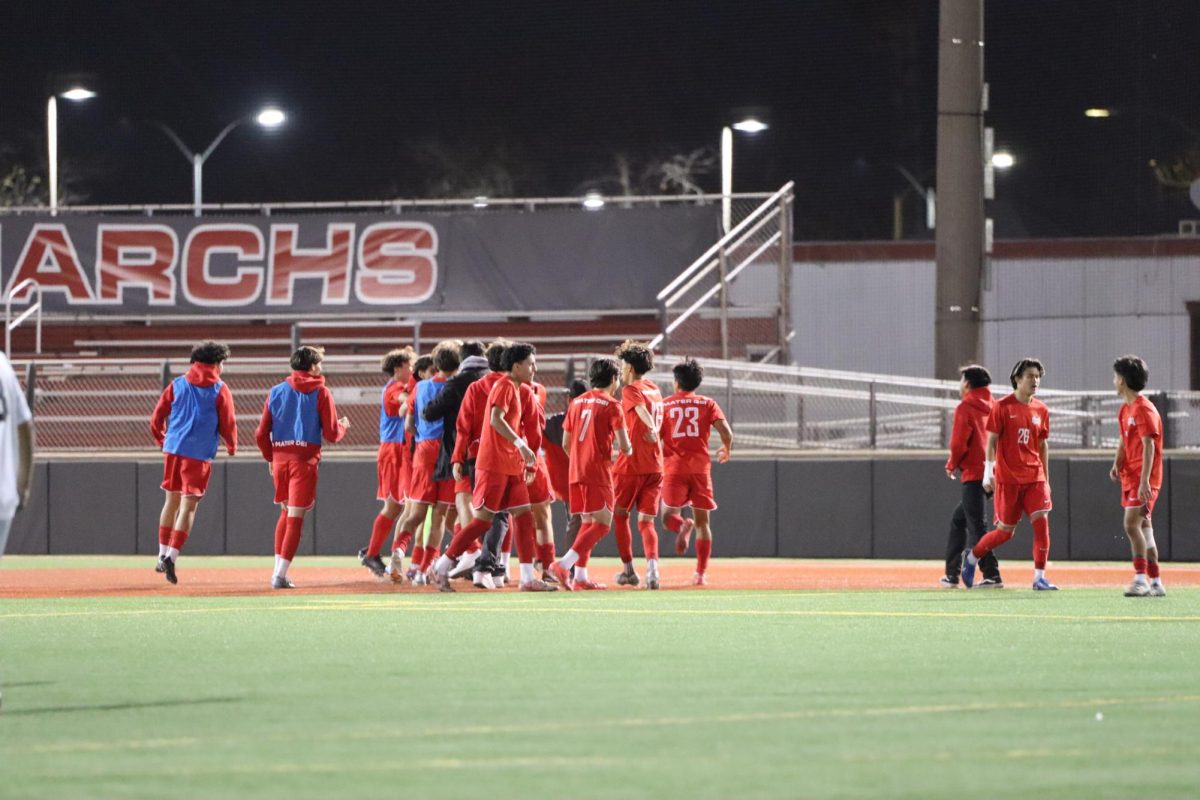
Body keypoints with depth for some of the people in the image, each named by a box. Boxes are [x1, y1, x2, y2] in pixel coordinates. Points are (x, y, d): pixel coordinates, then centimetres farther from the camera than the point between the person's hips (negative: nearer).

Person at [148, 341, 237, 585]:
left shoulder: (177, 385, 7)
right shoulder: (220, 390, -2)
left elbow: (156, 420, 6)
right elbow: (228, 425, -2)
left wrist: (162, 440, 25)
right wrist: (232, 446, 18)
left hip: (173, 449, 4)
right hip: (200, 454, -4)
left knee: (171, 500, 17)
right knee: (188, 505, -3)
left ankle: (163, 554, 21)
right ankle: (172, 556, -15)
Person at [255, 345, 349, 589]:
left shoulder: (276, 391, 8)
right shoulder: (321, 392, -3)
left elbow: (261, 434, 6)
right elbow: (331, 435, -5)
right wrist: (343, 425, 17)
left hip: (279, 457, 4)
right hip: (305, 458, -4)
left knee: (285, 512, 19)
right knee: (296, 516, -3)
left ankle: (278, 568, 13)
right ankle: (281, 575, -10)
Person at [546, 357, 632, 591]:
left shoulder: (577, 402, 14)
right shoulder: (610, 405, -5)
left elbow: (566, 444, 16)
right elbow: (624, 445, -9)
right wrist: (627, 451, 14)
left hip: (576, 471, 7)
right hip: (598, 472, -7)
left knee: (588, 523, 15)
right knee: (602, 523, -7)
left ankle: (580, 577, 9)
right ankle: (563, 565, -22)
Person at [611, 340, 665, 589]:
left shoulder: (631, 390, -7)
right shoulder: (655, 390, 16)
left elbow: (642, 410, -27)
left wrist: (651, 429, -40)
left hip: (630, 465, -6)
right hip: (655, 465, 6)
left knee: (620, 515, 13)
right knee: (646, 520, 2)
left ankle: (628, 570, 16)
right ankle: (652, 568, -21)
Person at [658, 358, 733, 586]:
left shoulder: (664, 405, 7)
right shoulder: (707, 403, 8)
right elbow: (726, 432, -4)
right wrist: (726, 449, 17)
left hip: (674, 467, -1)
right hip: (701, 466, 1)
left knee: (669, 515, 4)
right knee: (703, 520, 8)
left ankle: (682, 526, -34)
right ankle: (700, 573, 1)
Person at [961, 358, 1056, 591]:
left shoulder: (1041, 410, 8)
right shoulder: (1002, 407, -5)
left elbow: (1043, 446, 15)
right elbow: (991, 441, -5)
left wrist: (1046, 479, 16)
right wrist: (988, 472, -15)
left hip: (1034, 477, 4)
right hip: (1008, 478, -4)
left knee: (1042, 522, -10)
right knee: (1005, 531, 2)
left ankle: (1039, 578, -5)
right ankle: (972, 558, 27)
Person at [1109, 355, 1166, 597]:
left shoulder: (1143, 409, -15)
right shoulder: (1125, 409, 14)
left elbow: (1149, 446, -21)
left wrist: (1144, 481, -27)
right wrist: (1117, 464, 3)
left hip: (1144, 478, -10)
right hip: (1129, 476, 10)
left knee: (1132, 524, -19)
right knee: (1143, 527, 11)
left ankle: (1141, 579, -20)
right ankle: (1155, 582, 15)